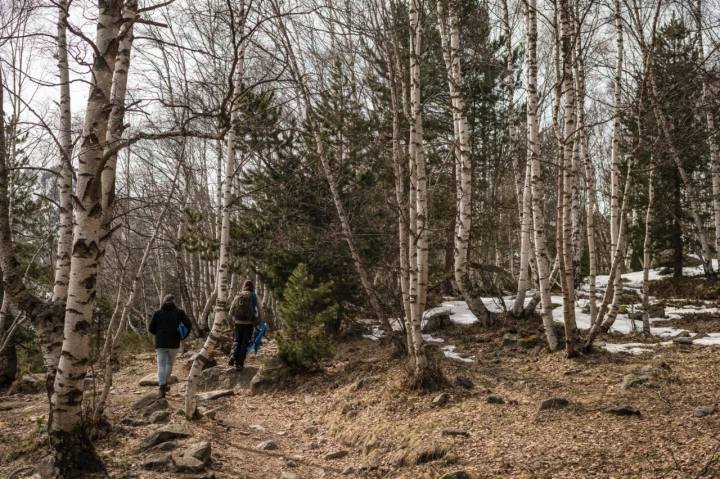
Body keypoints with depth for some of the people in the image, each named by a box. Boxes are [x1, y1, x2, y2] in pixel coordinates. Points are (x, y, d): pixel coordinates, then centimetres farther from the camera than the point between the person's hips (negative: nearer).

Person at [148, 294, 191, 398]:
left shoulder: (158, 312, 7)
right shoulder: (179, 312, 3)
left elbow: (151, 329, 5)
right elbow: (188, 326, -5)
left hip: (160, 343, 0)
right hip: (174, 343, 0)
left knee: (161, 365, -3)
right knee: (170, 363, 19)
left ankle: (162, 386, -18)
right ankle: (166, 383, 25)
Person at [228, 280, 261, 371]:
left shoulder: (237, 296, 5)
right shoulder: (254, 296, -2)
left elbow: (231, 310, 6)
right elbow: (258, 310, -7)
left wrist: (232, 321, 16)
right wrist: (257, 322, 1)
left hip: (237, 322, 2)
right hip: (248, 323, -2)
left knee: (236, 340, 18)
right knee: (245, 343, 7)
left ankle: (233, 355, -8)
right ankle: (239, 363, 3)